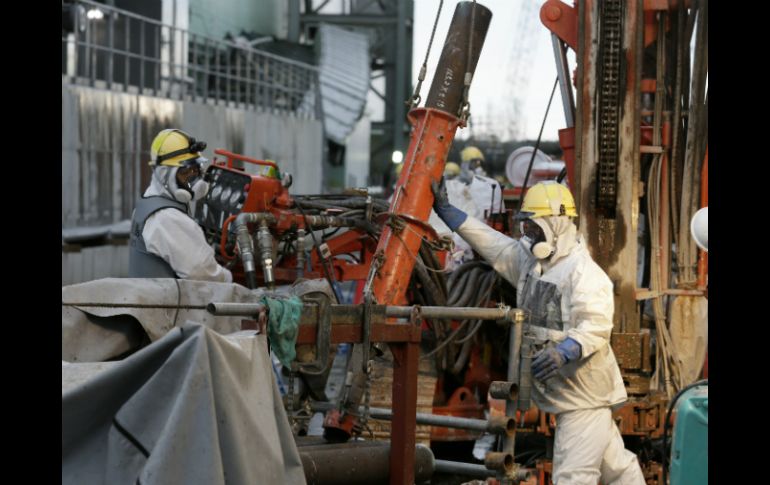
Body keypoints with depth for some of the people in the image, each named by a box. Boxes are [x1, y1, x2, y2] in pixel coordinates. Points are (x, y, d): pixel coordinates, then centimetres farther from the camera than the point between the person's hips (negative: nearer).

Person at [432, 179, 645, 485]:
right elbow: (489, 242, 13)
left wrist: (563, 352, -42)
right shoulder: (528, 259, 9)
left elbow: (597, 326, -27)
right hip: (565, 390, 9)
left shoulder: (585, 273, -18)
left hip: (585, 390, -9)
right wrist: (444, 209, 10)